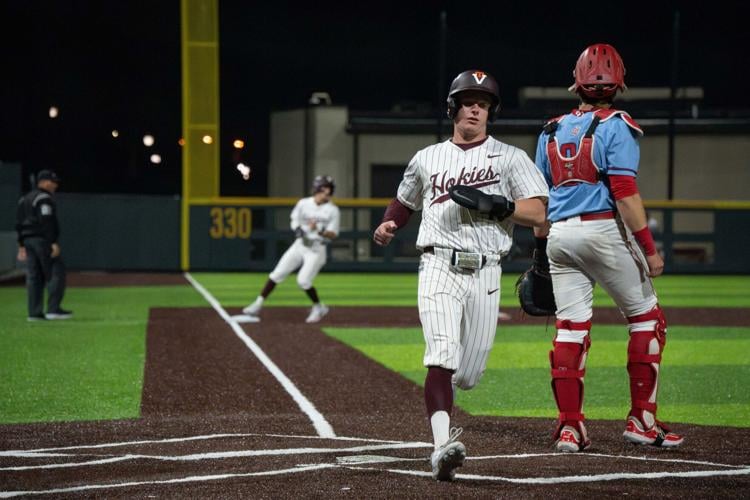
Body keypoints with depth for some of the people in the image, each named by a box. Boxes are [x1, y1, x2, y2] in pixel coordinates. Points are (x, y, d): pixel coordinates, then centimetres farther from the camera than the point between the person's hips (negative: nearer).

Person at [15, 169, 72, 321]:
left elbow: (19, 224, 18)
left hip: (28, 240, 9)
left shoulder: (24, 199, 18)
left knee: (33, 277, 7)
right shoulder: (44, 198, -10)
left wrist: (22, 245, 20)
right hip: (43, 239, -9)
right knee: (56, 273, -6)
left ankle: (34, 313, 5)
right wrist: (54, 243, -22)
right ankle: (53, 309, -12)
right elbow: (47, 222, -20)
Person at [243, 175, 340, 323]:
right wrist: (299, 229, -10)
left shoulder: (332, 210, -8)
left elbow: (333, 235, -10)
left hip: (318, 248, -4)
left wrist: (319, 230, -28)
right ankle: (258, 305, 4)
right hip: (301, 244, 4)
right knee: (277, 274, -2)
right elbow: (295, 221, 13)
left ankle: (319, 308, 7)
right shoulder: (303, 203, 0)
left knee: (303, 281, -17)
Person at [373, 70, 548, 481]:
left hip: (485, 273, 1)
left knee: (468, 375, 4)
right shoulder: (427, 159, 15)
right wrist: (387, 225, 8)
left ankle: (438, 396, 40)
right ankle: (442, 447, -32)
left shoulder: (510, 158, 9)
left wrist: (494, 203, -15)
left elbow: (537, 213, 0)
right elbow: (404, 201, 30)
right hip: (439, 266, -1)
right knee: (442, 355, -22)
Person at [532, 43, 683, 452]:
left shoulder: (552, 132, 13)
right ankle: (642, 419, 5)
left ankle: (569, 427, 2)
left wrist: (541, 246, 23)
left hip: (560, 235, 5)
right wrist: (649, 248, -12)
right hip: (603, 231, -5)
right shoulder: (616, 127, -5)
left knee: (570, 327, 6)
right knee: (646, 317, 8)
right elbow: (625, 193, -13)